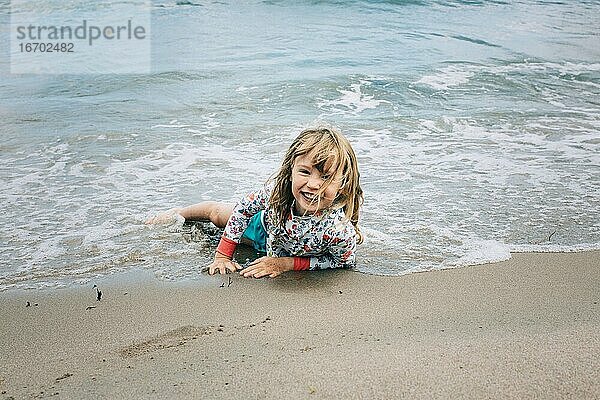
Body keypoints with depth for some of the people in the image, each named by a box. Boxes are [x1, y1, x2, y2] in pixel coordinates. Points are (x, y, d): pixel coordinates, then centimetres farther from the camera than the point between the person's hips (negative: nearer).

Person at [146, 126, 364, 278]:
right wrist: (223, 254, -17)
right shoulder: (278, 189, -41)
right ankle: (180, 212, 63)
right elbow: (245, 207, -20)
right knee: (216, 212, 26)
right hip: (268, 225, 2)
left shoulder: (340, 230, -49)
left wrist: (286, 264, -31)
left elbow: (345, 262, -26)